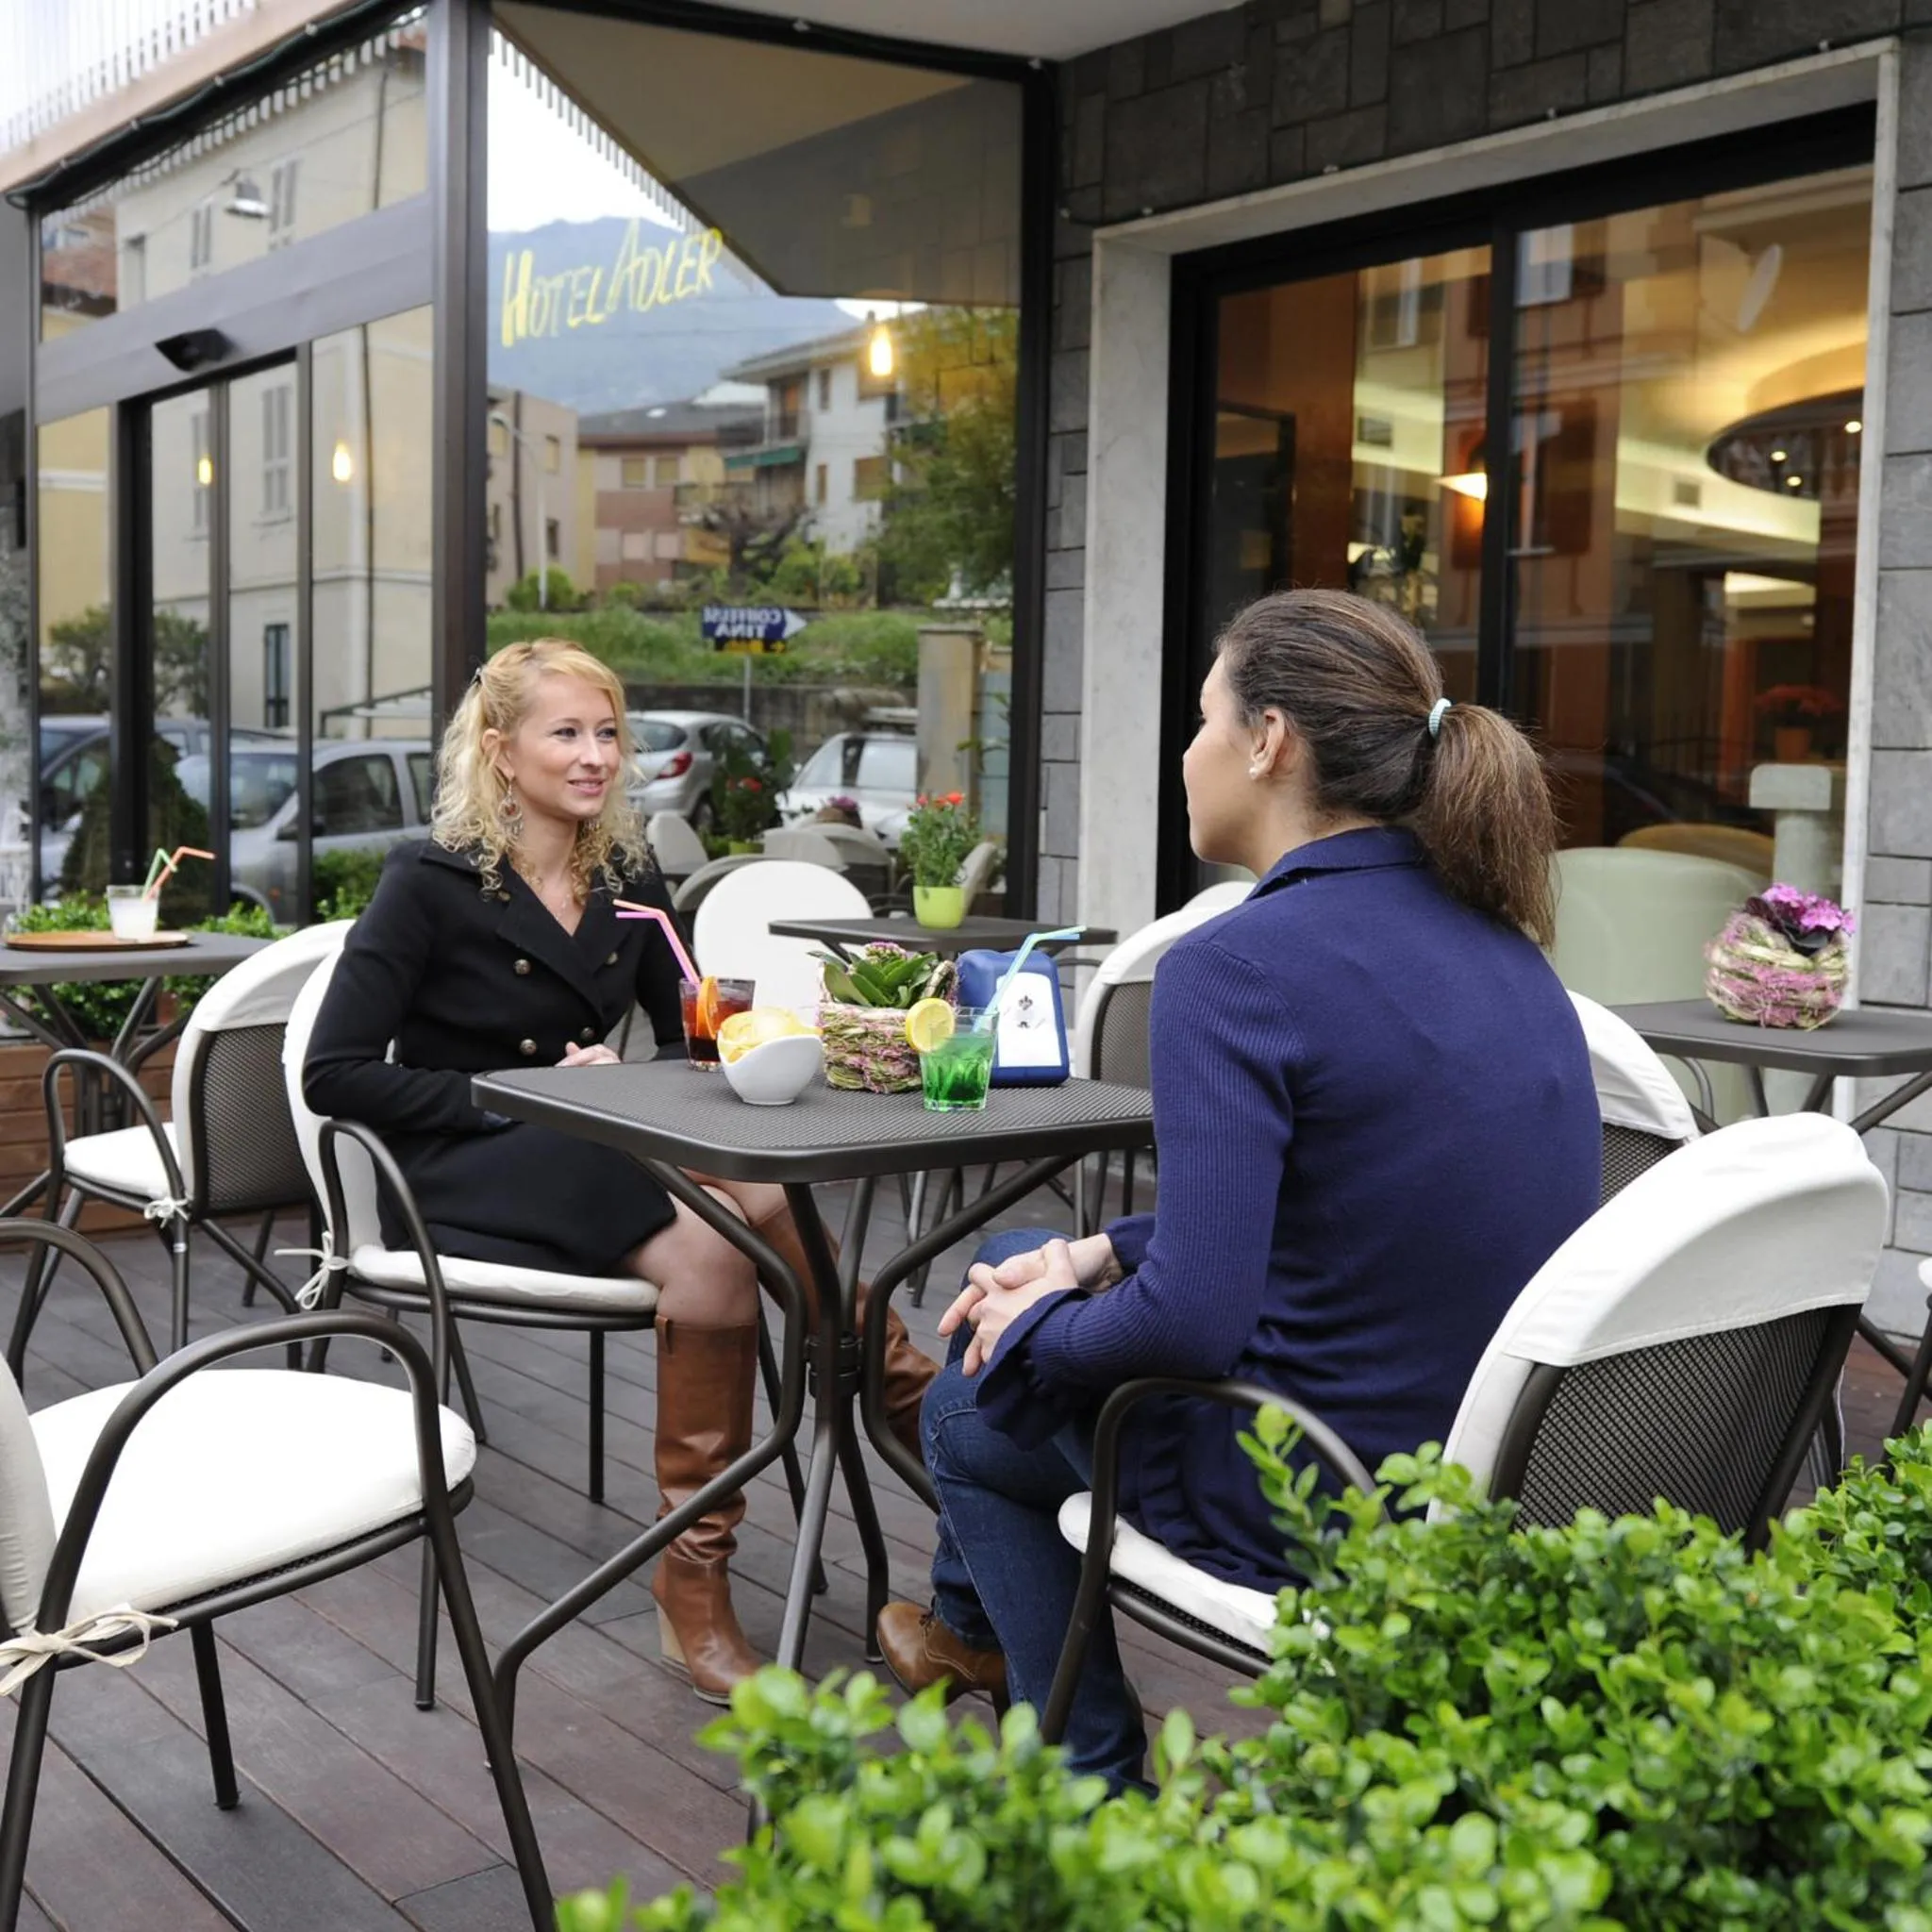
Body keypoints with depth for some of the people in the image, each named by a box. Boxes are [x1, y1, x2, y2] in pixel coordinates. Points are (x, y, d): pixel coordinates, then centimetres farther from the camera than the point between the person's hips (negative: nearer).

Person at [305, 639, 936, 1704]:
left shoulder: (626, 878, 9)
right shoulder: (432, 882, -6)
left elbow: (681, 1039, 17)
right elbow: (335, 1073, -10)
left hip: (590, 1157, 5)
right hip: (461, 1182, -5)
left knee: (718, 1248, -31)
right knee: (714, 1237, -32)